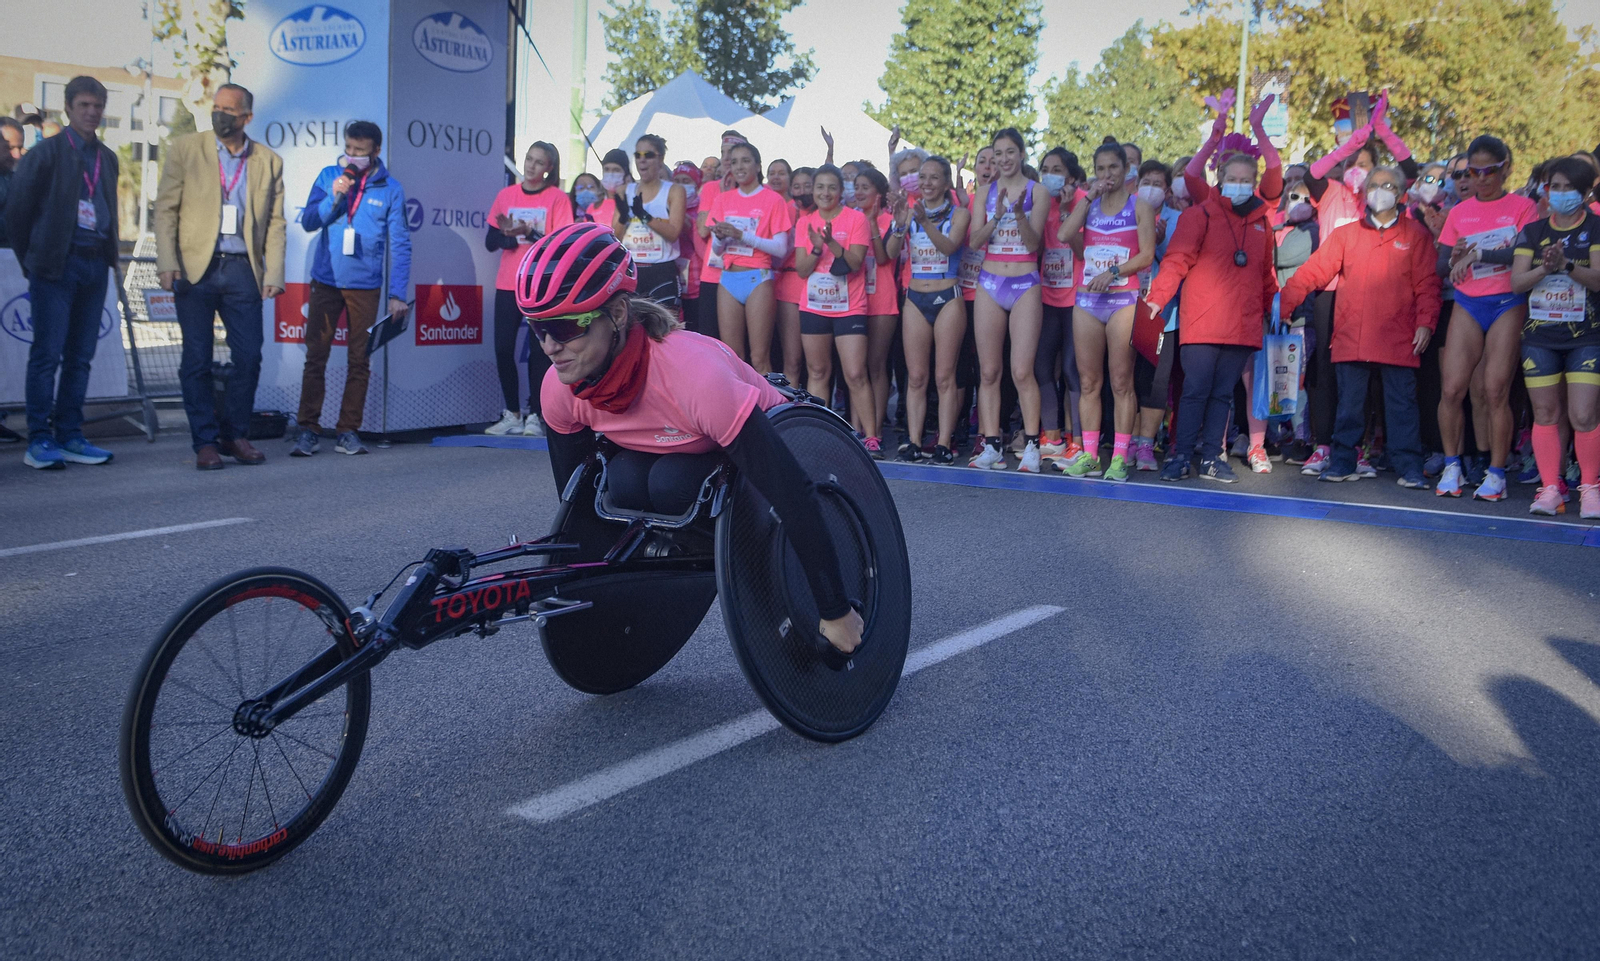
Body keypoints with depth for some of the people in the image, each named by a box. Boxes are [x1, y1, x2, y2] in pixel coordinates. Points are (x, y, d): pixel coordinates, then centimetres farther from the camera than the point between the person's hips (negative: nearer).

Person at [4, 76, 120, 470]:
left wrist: (107, 255, 11)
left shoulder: (108, 158, 15)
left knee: (80, 356, 6)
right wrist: (32, 260, 4)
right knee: (47, 354, -6)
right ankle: (39, 442, -2)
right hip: (57, 265, -5)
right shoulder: (46, 153, -2)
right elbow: (17, 211, 1)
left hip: (95, 264, 5)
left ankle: (70, 437, 11)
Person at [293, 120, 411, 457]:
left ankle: (348, 430, 12)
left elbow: (400, 245, -2)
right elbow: (308, 222, 1)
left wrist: (397, 294, -8)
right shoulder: (329, 176, 4)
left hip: (365, 286, -1)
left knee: (358, 360, 4)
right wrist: (334, 196, -15)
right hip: (326, 281, 1)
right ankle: (307, 429, 4)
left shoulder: (390, 188, -1)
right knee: (315, 356, -1)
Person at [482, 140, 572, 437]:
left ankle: (534, 416, 2)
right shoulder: (506, 195, 10)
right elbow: (490, 242, 8)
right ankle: (511, 414, 10)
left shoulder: (557, 198, 0)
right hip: (507, 285, 3)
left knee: (539, 350, -5)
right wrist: (507, 233, -13)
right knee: (503, 348, -1)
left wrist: (530, 232, -22)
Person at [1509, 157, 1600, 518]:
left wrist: (1566, 264, -26)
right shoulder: (1532, 231, 10)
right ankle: (1550, 488, 9)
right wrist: (1543, 268, -18)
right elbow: (1516, 281, 1)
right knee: (1545, 413, 3)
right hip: (1539, 335, 3)